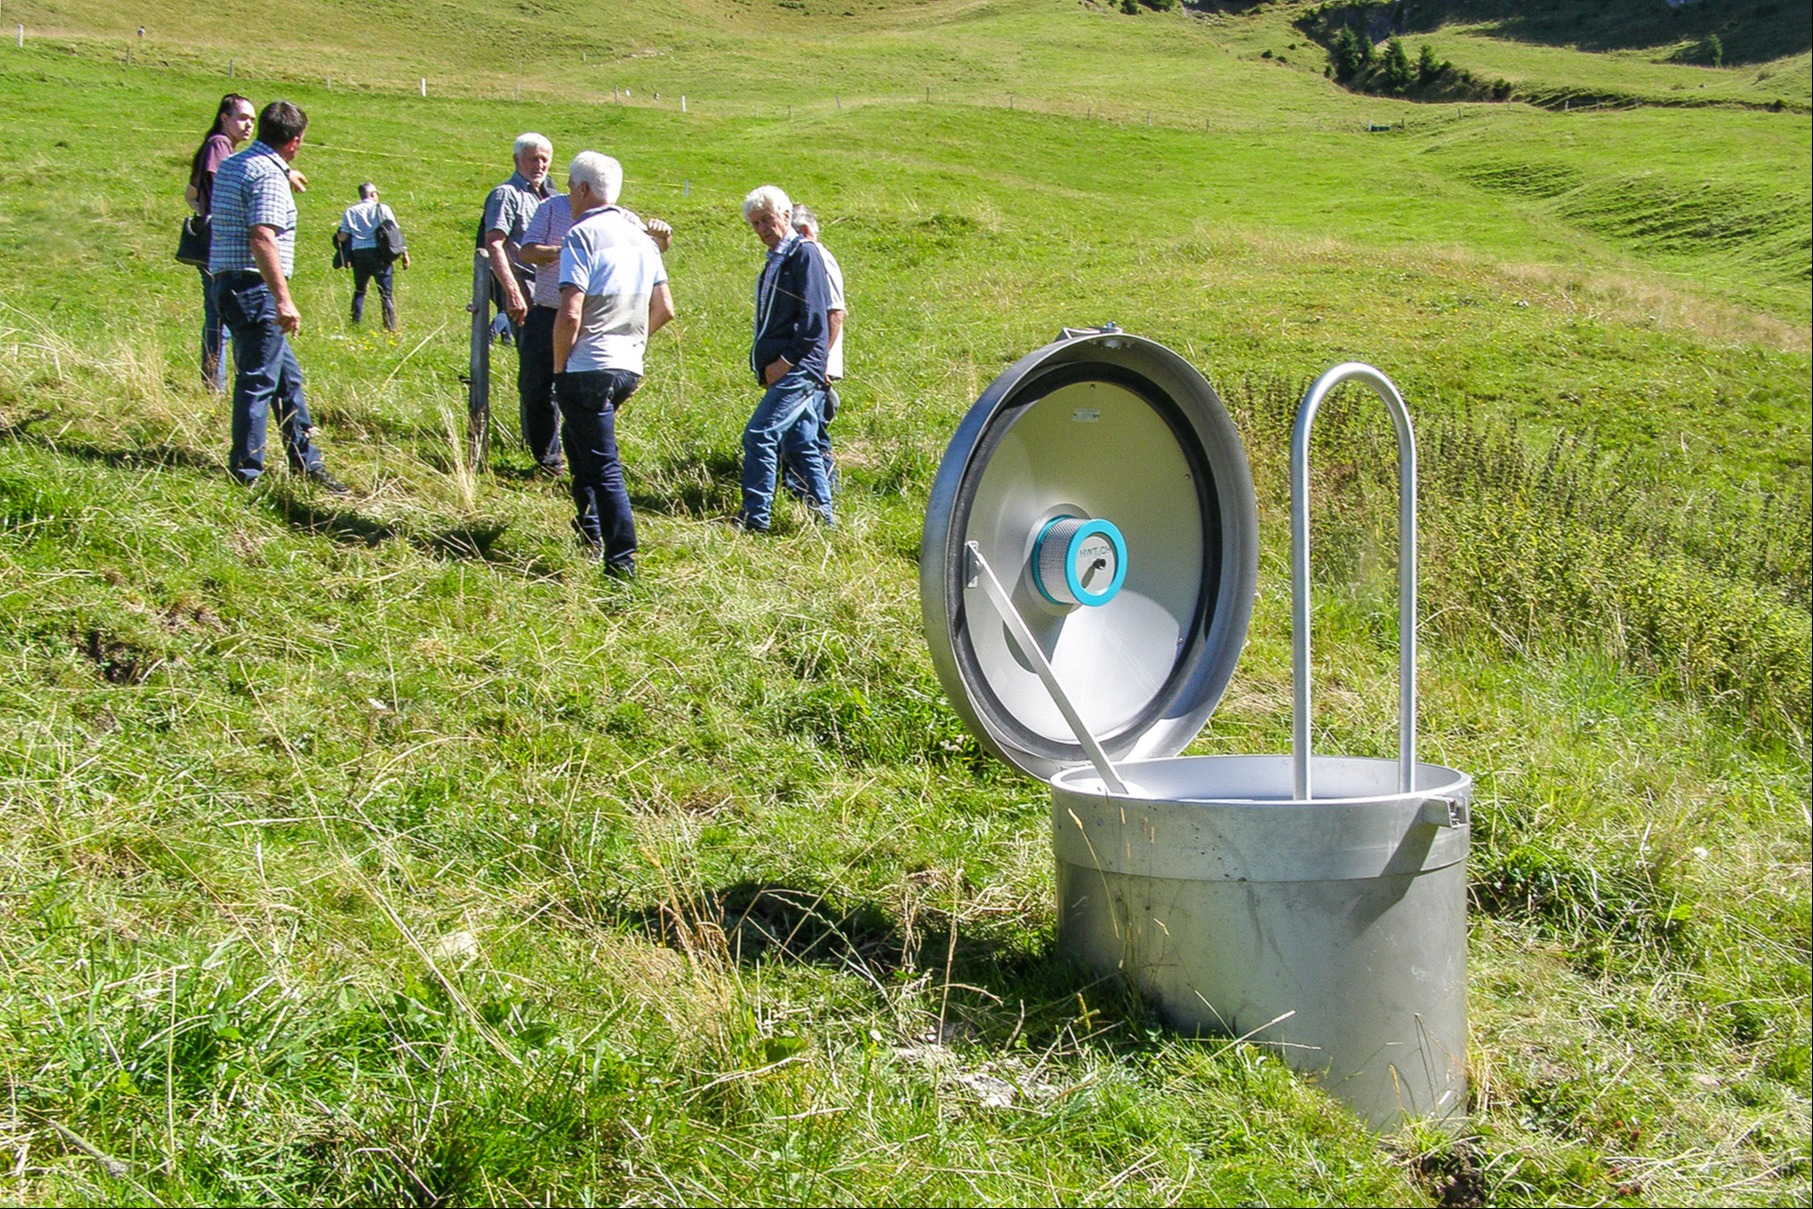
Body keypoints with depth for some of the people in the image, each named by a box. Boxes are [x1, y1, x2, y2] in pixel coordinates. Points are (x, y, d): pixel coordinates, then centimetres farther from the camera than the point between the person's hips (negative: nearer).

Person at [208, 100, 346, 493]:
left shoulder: (231, 166, 14)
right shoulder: (270, 176, -16)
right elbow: (262, 239, -26)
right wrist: (284, 299, -27)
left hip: (228, 282, 10)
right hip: (255, 288, -10)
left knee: (287, 376, 16)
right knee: (259, 380, -5)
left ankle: (306, 462, 23)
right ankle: (246, 473, -1)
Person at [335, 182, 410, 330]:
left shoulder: (350, 211, 10)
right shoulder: (383, 209, 4)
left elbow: (343, 237, 1)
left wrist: (337, 236, 23)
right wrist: (404, 252, 1)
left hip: (358, 253, 2)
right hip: (378, 253, -2)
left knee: (359, 291, 16)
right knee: (386, 293, 1)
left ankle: (355, 324, 10)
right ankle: (390, 327, -4)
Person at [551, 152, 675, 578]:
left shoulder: (582, 236, -12)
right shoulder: (640, 235, 12)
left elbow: (570, 314, -20)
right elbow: (664, 309, 16)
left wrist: (560, 367, -8)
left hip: (589, 367, -8)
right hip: (630, 367, 8)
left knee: (603, 467, -5)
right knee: (577, 438, 27)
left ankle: (621, 561, -6)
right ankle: (590, 527, 31)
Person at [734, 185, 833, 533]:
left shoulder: (804, 253, -7)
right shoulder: (774, 262, 20)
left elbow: (813, 316, -15)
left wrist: (786, 361, -16)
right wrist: (768, 366, 13)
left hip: (799, 369, -10)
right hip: (783, 371, 10)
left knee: (759, 435, -15)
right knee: (800, 446, 10)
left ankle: (755, 517, -14)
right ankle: (821, 515, 14)